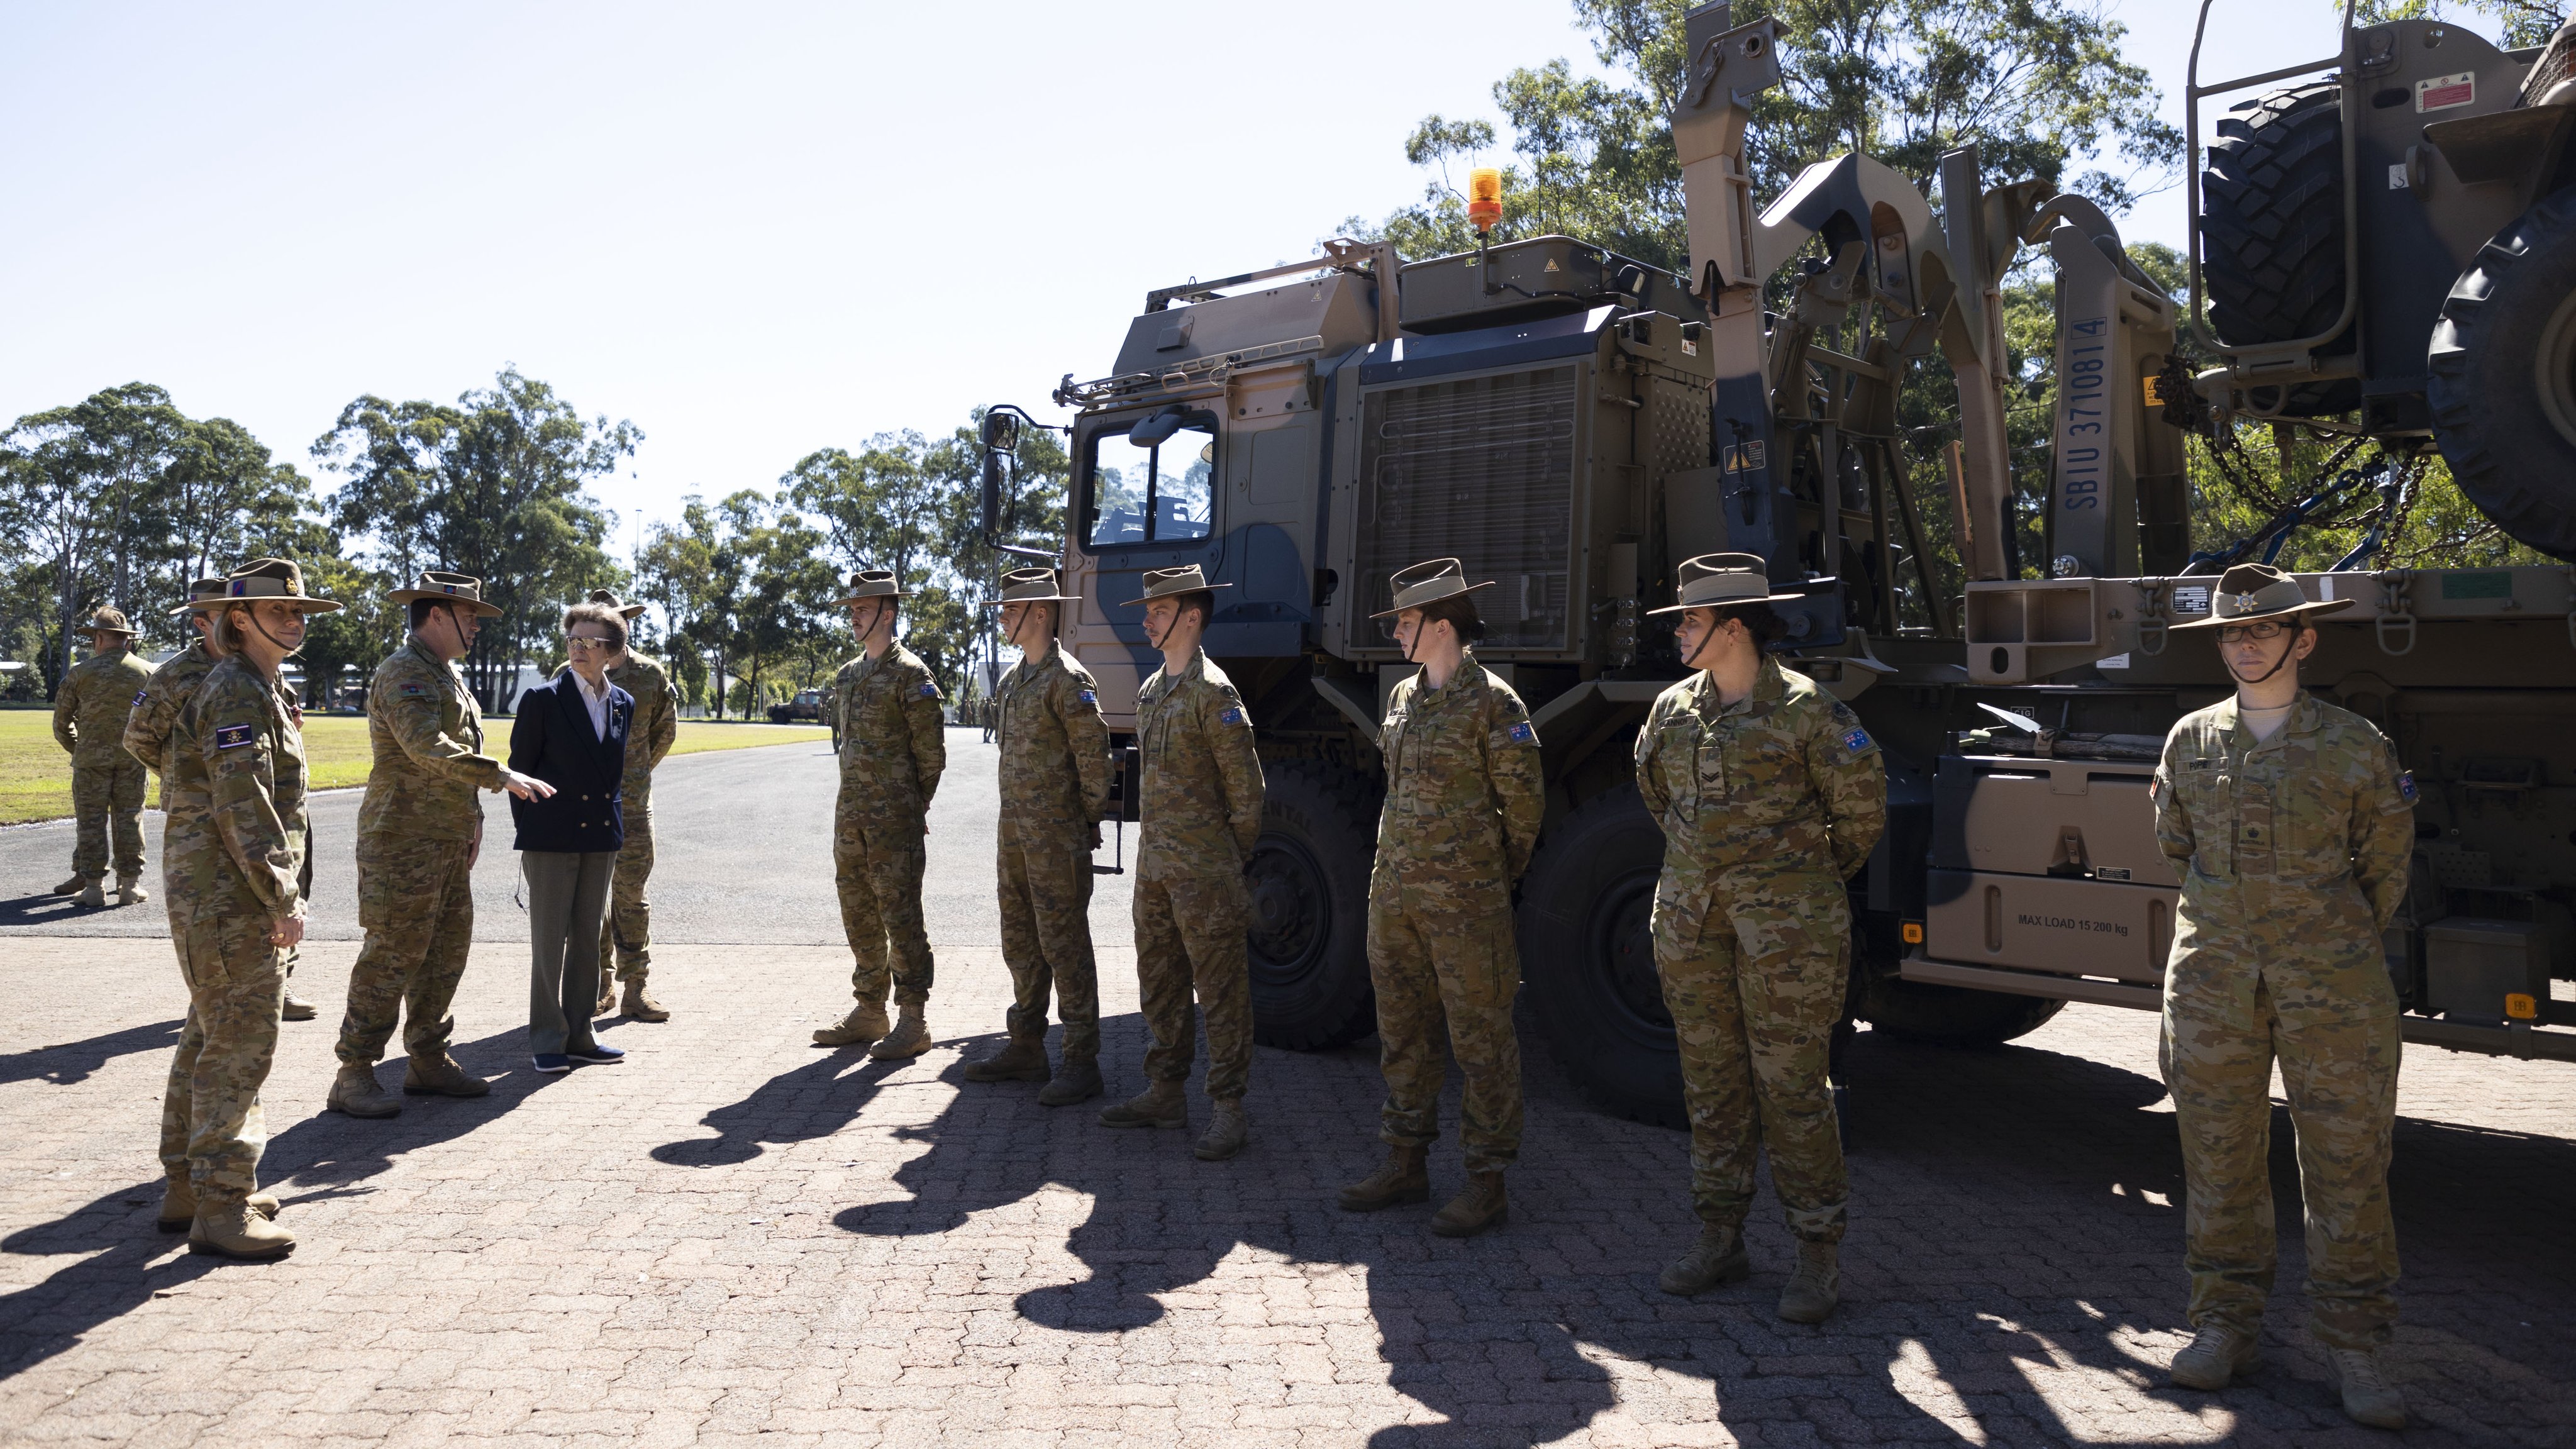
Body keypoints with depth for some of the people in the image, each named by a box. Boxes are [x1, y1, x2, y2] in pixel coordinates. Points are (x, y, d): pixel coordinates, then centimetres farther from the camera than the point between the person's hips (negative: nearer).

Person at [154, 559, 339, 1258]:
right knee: (241, 1042, -7)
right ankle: (221, 1207, -1)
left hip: (217, 894, 11)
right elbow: (242, 809, -21)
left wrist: (280, 895, 19)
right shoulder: (237, 692, -15)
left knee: (211, 1038, 17)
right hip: (228, 893, -11)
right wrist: (283, 900, -19)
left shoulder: (260, 691, 18)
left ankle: (188, 1185, 28)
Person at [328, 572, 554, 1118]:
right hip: (403, 840, -10)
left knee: (447, 950, 13)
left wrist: (473, 818, 18)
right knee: (393, 953, -7)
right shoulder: (403, 672, -12)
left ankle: (429, 1061, 23)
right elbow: (427, 747, -27)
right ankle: (353, 1075, 2)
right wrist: (502, 775, -29)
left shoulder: (449, 675, 19)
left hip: (448, 842, 10)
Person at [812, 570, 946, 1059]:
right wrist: (856, 801, 15)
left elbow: (931, 753, -8)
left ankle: (913, 1022, 2)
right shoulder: (846, 676, 15)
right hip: (850, 816, 8)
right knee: (859, 917, 13)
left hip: (895, 819, -8)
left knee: (901, 917, -5)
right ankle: (869, 1011, 24)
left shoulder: (910, 674, -9)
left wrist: (912, 809, -2)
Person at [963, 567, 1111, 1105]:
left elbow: (1094, 758, -14)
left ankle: (1082, 1064, 3)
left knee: (1064, 945, -4)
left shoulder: (1069, 680, -14)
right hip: (1015, 833, 9)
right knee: (1021, 943, 16)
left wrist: (1087, 824, -11)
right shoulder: (1011, 681, 14)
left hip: (1057, 837, -9)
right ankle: (1027, 1049, 27)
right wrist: (1011, 824, 17)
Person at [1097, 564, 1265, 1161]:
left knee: (1220, 988, -1)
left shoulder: (1212, 692, -13)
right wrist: (1152, 850, 16)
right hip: (1154, 865, 9)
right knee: (1160, 982, 16)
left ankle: (1229, 1110, 6)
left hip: (1203, 871, -9)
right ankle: (1165, 1093, 28)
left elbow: (1245, 787, -12)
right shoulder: (1151, 691, 14)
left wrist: (1231, 864, -7)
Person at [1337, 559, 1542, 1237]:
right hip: (1395, 890, 8)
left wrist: (1490, 878, 3)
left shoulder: (1492, 704, -11)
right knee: (1403, 1029, 15)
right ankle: (1406, 1164, 28)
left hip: (1464, 900, -8)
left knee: (1480, 1038, 1)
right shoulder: (1403, 697, 11)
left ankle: (1487, 1184, 11)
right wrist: (1403, 868, 16)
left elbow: (1524, 803, -6)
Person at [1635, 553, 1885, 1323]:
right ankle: (1719, 1238, 23)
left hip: (1785, 927, -5)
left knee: (1792, 1087, -1)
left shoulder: (1804, 708, -8)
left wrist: (1818, 876, 11)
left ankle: (1819, 1253, 11)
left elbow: (1861, 798, 1)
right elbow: (1655, 785, 26)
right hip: (1692, 919, 6)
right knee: (1712, 1082, 11)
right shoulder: (1673, 709, 8)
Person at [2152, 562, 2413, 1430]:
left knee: (2348, 1155, 1)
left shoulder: (2352, 745, 1)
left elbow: (2386, 861, 10)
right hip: (2213, 973, 2)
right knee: (2219, 1152, 6)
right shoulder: (2190, 740, 7)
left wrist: (2340, 946, 12)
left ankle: (2354, 1343, 13)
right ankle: (2225, 1322, 17)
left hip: (2330, 980, -2)